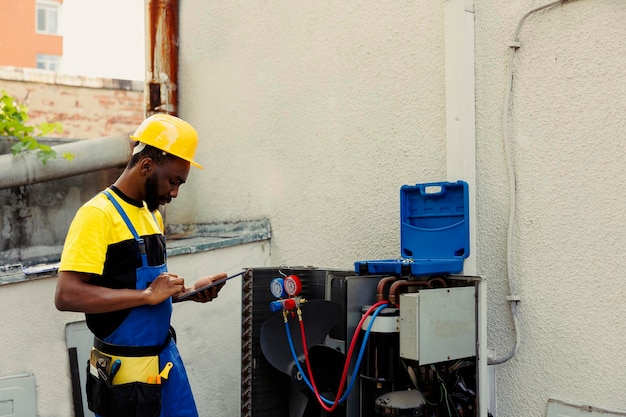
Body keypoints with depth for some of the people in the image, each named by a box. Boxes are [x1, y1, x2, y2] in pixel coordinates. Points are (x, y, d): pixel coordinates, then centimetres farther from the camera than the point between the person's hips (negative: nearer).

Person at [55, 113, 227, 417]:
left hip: (167, 356, 8)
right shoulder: (98, 214, -16)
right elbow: (66, 296, -23)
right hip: (126, 370, -8)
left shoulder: (152, 214, 9)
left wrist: (190, 290, 3)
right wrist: (147, 295, -24)